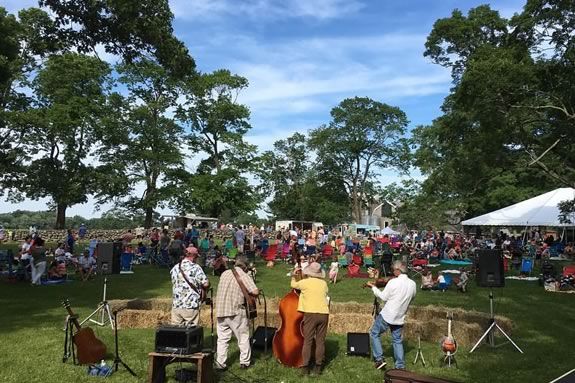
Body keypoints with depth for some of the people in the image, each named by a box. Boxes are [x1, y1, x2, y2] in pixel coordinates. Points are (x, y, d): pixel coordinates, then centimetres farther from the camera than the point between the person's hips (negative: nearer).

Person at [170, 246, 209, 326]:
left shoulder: (175, 268, 8)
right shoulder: (195, 268, -9)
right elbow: (206, 284, -13)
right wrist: (199, 286, 9)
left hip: (176, 306, 5)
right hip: (191, 306, -5)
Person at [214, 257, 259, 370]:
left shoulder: (224, 273, 10)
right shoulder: (244, 276, -6)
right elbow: (255, 292, -15)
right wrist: (249, 293, 5)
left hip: (220, 311, 4)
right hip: (235, 311, -4)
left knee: (222, 338, 10)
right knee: (243, 336, 11)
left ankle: (220, 363, 8)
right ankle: (245, 362, 17)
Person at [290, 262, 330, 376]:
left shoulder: (304, 282, -1)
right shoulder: (324, 283, 8)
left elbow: (293, 285, 17)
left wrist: (294, 277, 39)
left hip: (311, 313, -3)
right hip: (324, 313, 3)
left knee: (307, 341, 3)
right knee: (320, 341, 9)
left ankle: (305, 367, 5)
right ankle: (318, 366, 13)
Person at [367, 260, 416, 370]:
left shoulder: (393, 282, -18)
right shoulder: (412, 284, -1)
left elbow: (384, 297, -9)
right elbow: (411, 297, 13)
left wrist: (373, 287, 2)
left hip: (386, 316, -5)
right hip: (400, 318, 6)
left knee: (374, 333, 11)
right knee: (397, 340, 19)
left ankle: (379, 359, 5)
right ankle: (400, 366, 19)